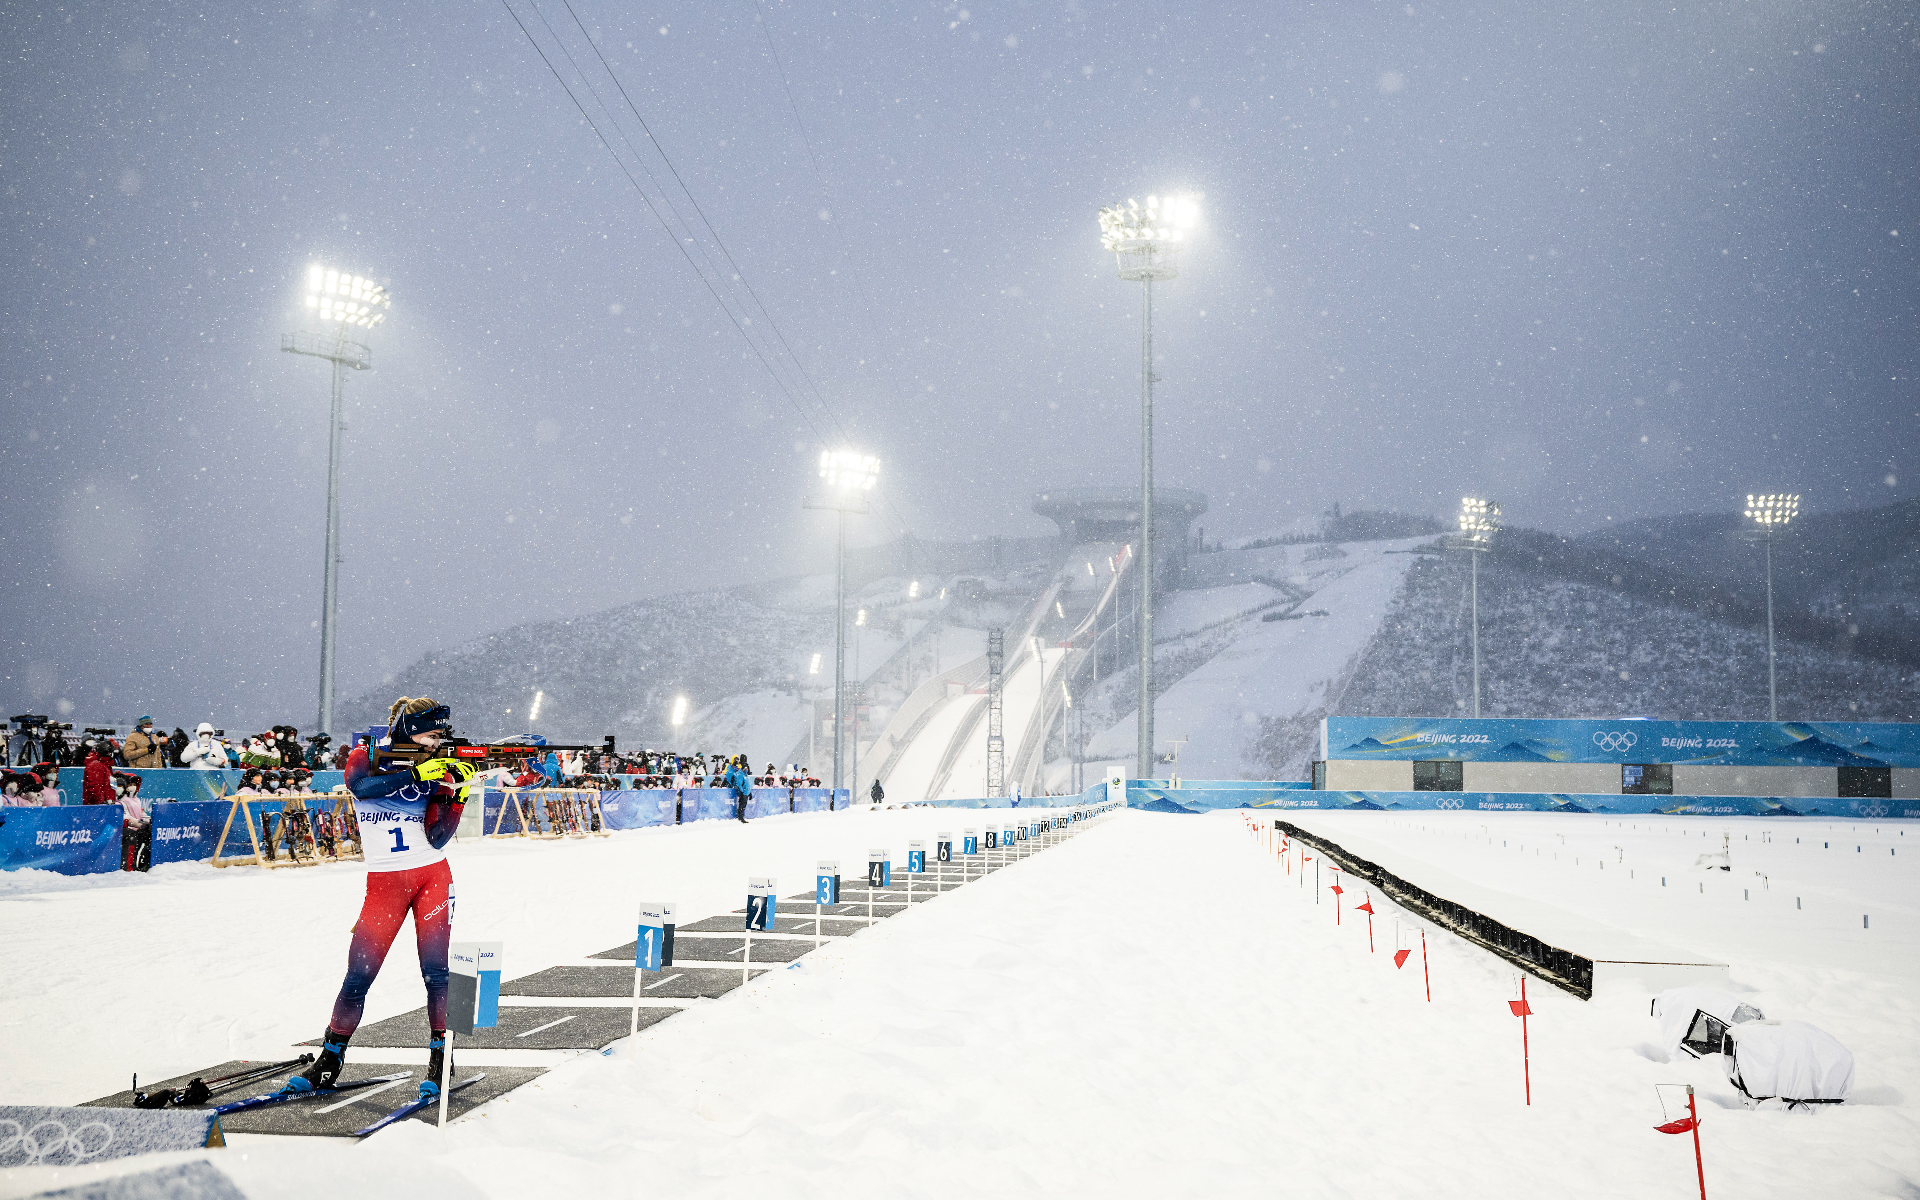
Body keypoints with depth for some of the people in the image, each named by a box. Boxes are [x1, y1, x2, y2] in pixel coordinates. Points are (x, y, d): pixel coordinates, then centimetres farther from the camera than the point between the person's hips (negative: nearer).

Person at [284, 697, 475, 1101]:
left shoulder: (435, 771, 2)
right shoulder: (364, 758, -1)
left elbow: (437, 838, -7)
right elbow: (362, 786, -26)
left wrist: (457, 795, -20)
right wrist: (416, 773, -32)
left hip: (431, 876, 1)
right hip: (385, 882, -1)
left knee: (436, 969, -6)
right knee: (359, 974, -2)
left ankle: (440, 1057, 3)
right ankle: (330, 1060, 13)